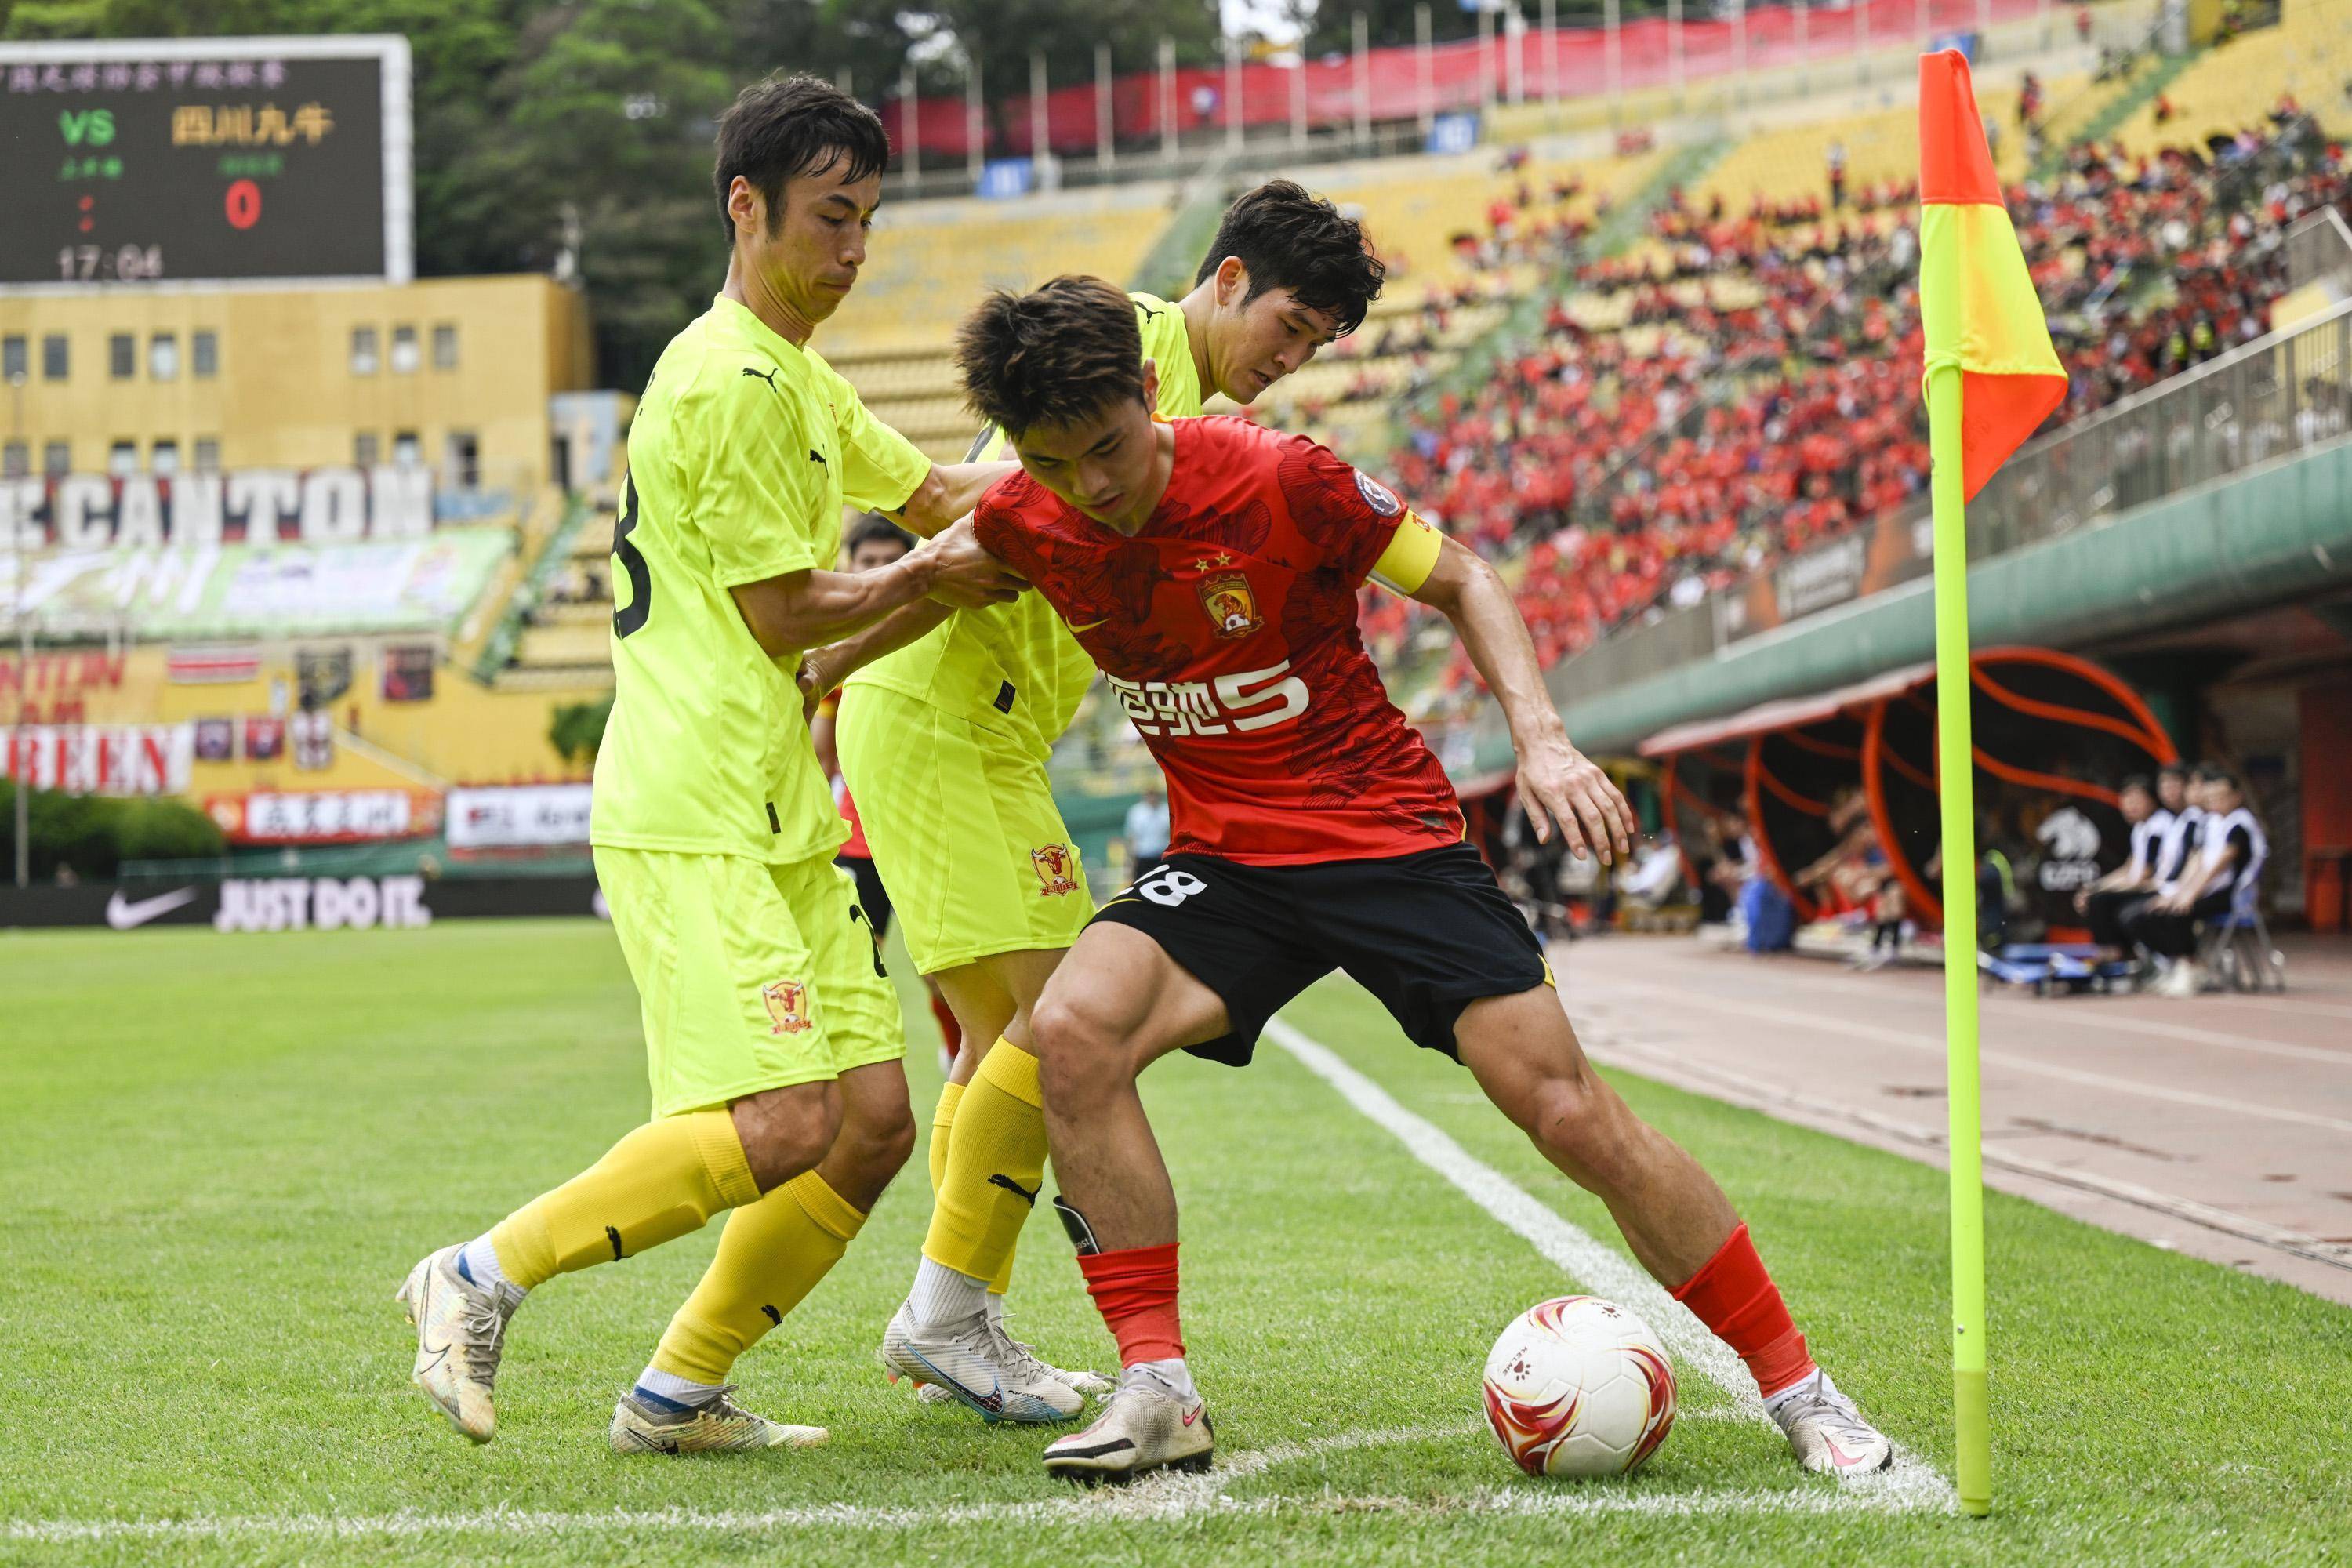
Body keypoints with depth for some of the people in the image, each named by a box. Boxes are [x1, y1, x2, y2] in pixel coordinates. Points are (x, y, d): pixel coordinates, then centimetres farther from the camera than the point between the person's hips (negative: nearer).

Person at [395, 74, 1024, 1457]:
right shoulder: (730, 380, -11)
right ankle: (483, 1279, -7)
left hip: (781, 821, 10)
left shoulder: (797, 378, 22)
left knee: (876, 1120, 5)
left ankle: (679, 1394, 12)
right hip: (695, 820, -10)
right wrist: (927, 580, 1)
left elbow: (934, 491, 28)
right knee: (783, 1123, -19)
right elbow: (782, 612, -12)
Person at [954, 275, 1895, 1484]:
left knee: (1569, 1111, -11)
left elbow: (1460, 582, -6)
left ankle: (1796, 1390, 4)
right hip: (1224, 860, 3)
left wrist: (1540, 737, -17)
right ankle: (1156, 1390, -17)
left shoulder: (1281, 483, -19)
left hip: (1387, 831, -3)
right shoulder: (1023, 525, -7)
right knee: (1071, 1030, -26)